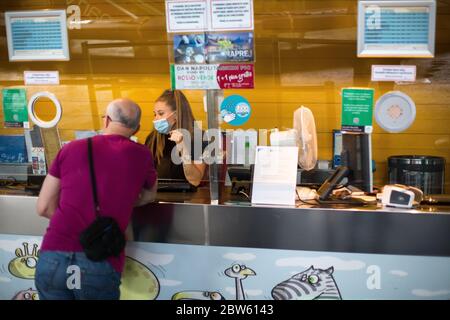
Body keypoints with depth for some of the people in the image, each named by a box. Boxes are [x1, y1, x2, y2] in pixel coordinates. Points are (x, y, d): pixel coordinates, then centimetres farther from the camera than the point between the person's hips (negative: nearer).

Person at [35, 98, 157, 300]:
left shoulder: (71, 149, 10)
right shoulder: (141, 155, 8)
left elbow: (44, 208, 14)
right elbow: (149, 197, 27)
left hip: (52, 258, 2)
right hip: (100, 265, -1)